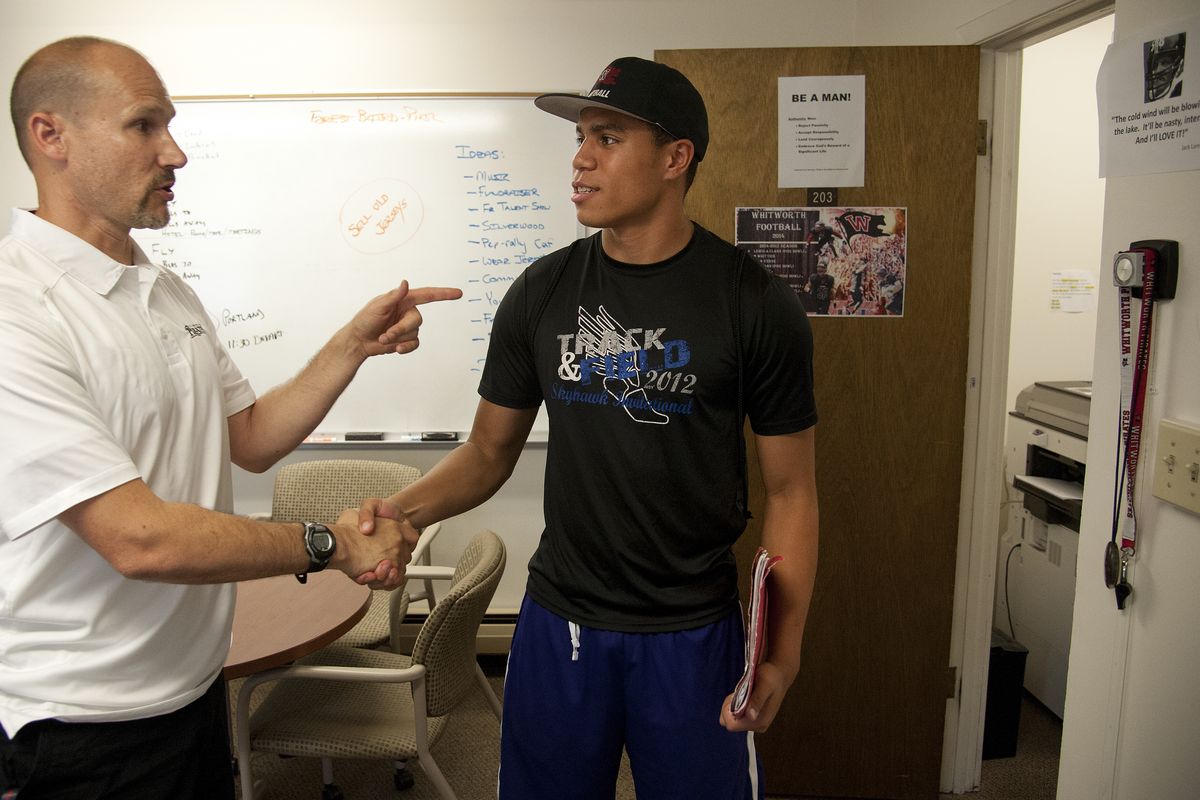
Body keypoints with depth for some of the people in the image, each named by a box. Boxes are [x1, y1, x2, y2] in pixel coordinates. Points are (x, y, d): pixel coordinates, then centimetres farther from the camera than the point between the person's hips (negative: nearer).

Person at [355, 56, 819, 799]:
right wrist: (405, 509, -14)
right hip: (558, 624, 3)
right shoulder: (541, 292, -2)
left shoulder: (756, 303, -10)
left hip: (692, 635, -2)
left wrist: (784, 652, -13)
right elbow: (489, 451, 4)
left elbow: (790, 490, -5)